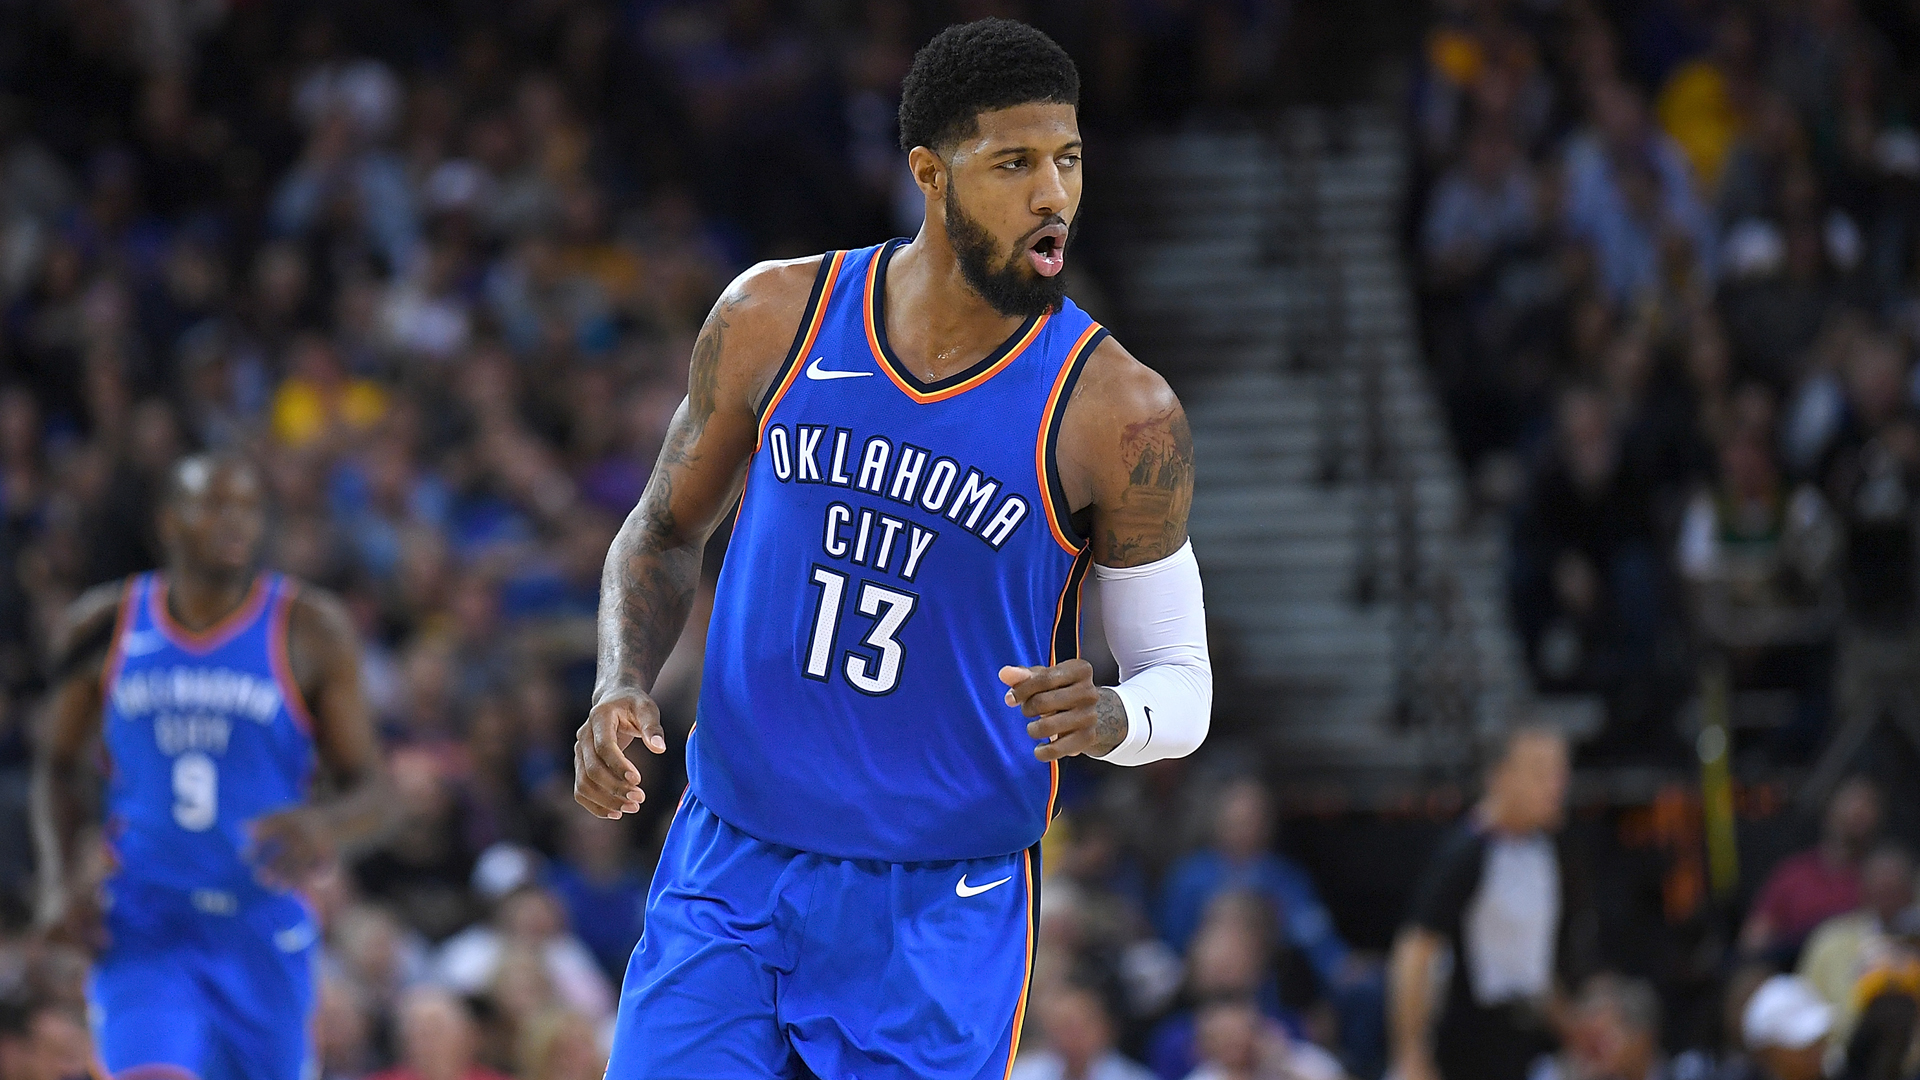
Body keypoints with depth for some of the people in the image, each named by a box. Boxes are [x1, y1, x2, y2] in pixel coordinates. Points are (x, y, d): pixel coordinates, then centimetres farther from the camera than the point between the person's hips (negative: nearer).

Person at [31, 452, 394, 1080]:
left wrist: (327, 829, -27)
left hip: (260, 933, 1)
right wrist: (60, 878, -1)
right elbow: (60, 765, 16)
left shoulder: (310, 631, -3)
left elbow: (368, 792, -3)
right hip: (143, 932, -1)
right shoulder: (105, 627, 2)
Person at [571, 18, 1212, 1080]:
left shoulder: (1117, 415, -10)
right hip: (730, 872, 2)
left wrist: (1108, 720, -24)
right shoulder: (776, 317, -3)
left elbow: (1183, 683, 0)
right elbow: (666, 531, 13)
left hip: (940, 914, -2)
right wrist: (620, 691, -6)